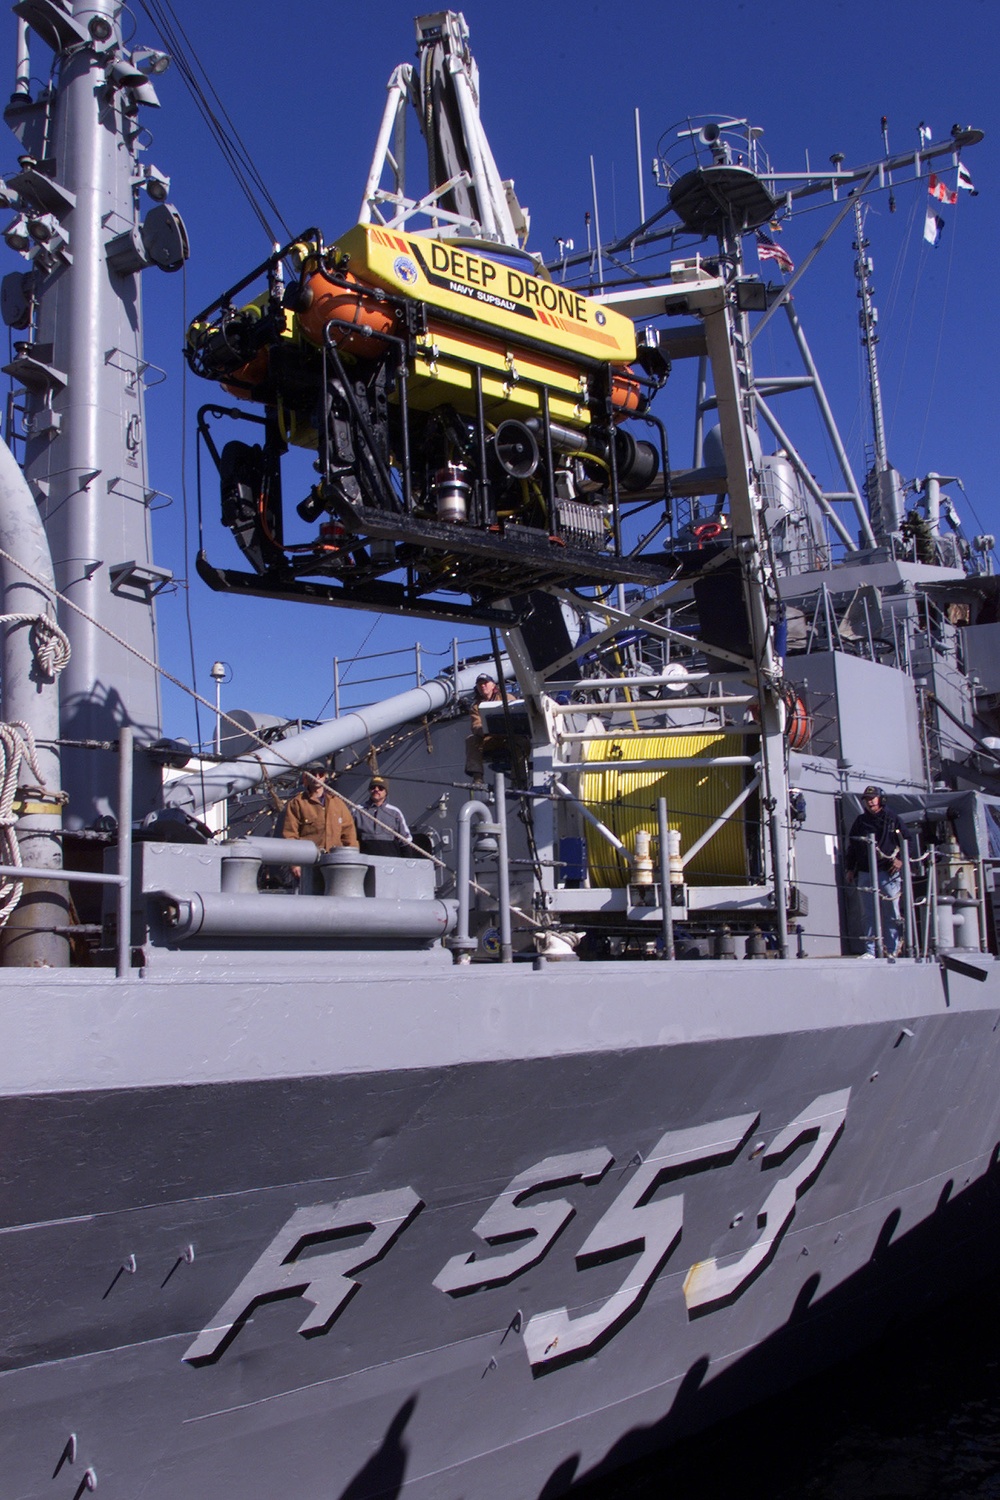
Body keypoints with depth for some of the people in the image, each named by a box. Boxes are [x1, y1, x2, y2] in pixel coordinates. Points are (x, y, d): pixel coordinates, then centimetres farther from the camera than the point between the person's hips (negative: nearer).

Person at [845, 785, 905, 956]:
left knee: (892, 914, -1)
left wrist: (901, 859, -8)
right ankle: (870, 951, 5)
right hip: (865, 873, 3)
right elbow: (851, 846, 17)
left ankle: (892, 951, 3)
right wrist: (850, 869, 13)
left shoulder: (892, 819, 5)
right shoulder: (860, 821, 14)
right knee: (869, 915, 3)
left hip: (888, 873, -3)